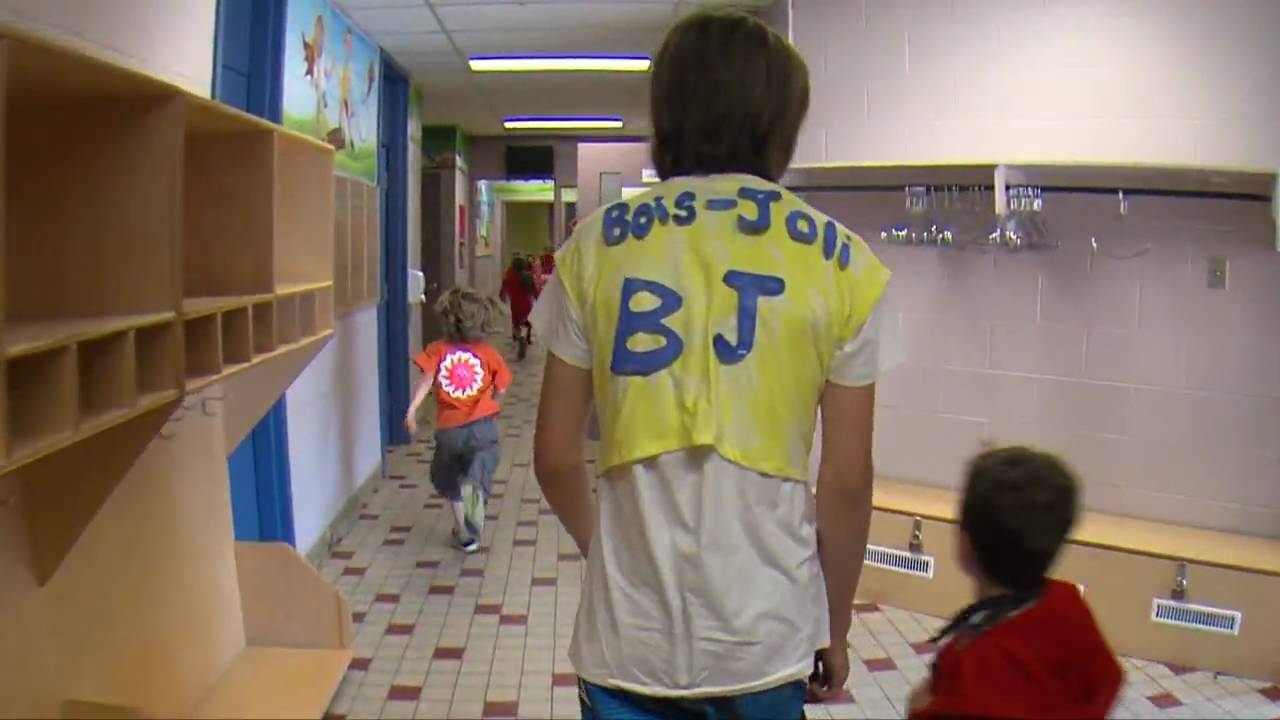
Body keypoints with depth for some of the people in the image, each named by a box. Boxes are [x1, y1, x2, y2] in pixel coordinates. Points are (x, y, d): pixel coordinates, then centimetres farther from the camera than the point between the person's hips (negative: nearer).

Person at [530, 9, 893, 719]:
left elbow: (556, 458, 1)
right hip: (767, 640, 0)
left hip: (627, 639, 0)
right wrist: (835, 630, 12)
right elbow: (847, 481, -2)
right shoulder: (838, 262, -4)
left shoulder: (595, 247, -2)